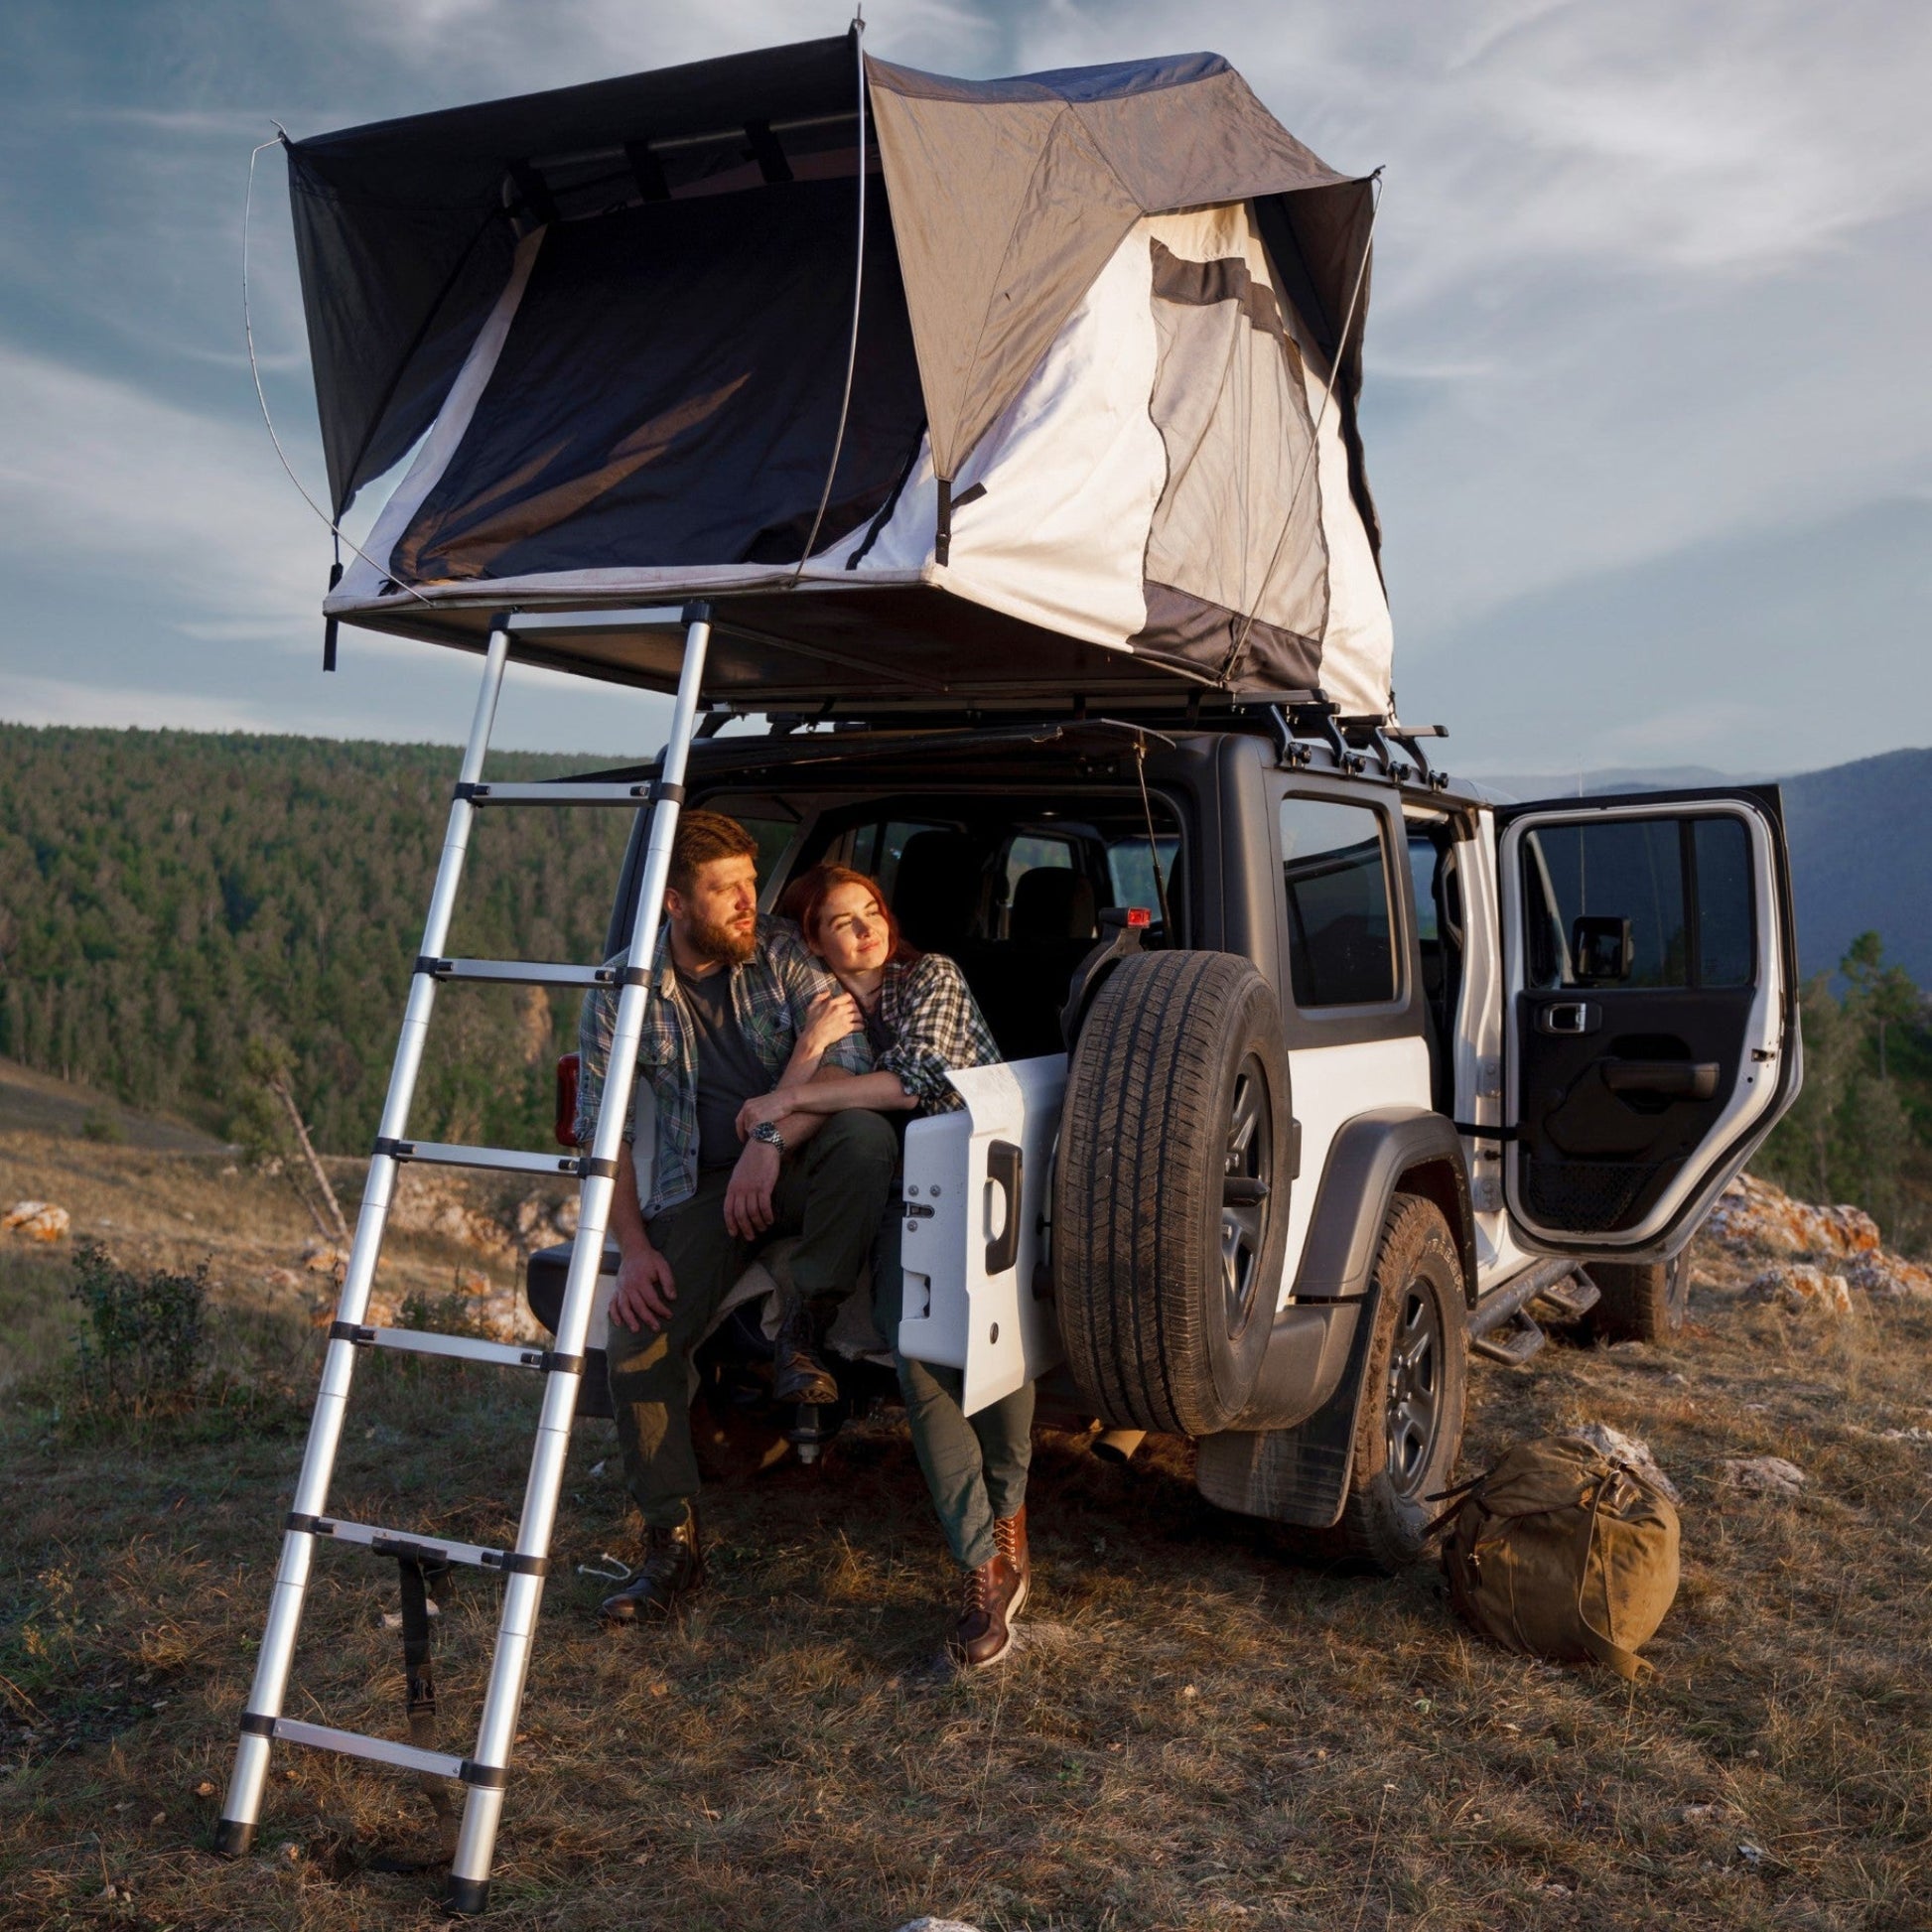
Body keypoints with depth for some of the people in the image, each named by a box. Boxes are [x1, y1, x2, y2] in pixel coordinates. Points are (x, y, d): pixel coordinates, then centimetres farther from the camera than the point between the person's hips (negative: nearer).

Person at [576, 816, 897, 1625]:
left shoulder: (785, 958, -6)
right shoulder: (621, 997, -4)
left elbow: (853, 1066, -13)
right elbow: (603, 1133, 0)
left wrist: (773, 1138, -29)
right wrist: (632, 1248, -11)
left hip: (796, 1164, 0)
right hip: (700, 1187, 1)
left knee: (866, 1137, -34)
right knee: (637, 1338, -20)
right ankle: (673, 1545, -4)